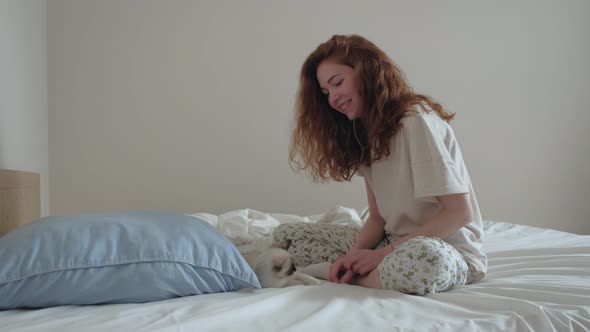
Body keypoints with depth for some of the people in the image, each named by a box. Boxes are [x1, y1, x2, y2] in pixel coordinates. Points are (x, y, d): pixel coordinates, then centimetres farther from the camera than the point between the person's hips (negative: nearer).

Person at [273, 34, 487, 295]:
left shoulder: (416, 119, -15)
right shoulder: (366, 137, 10)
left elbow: (460, 213, -18)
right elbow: (378, 218, 6)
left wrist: (385, 253, -18)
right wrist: (354, 255, -13)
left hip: (448, 249, -7)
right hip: (395, 243, 7)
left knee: (422, 258, -43)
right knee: (287, 235, -1)